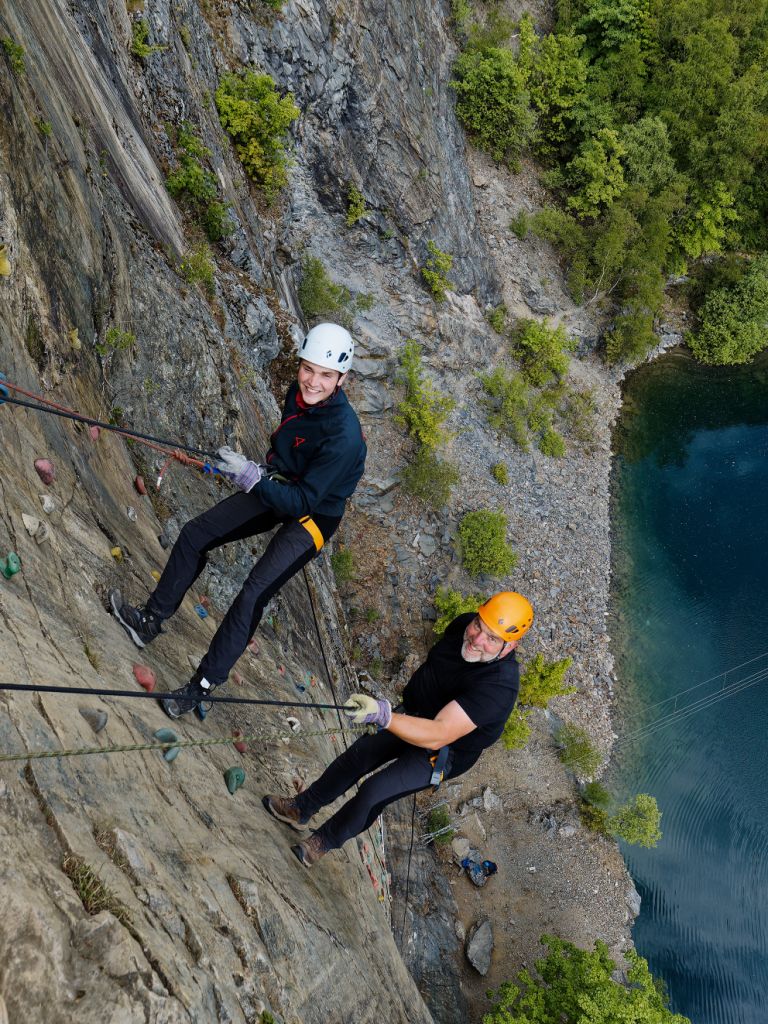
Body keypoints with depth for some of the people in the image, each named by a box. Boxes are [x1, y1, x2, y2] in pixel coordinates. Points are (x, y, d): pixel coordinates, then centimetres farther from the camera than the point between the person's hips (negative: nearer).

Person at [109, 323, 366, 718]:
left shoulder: (344, 436, -34)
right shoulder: (299, 392, -10)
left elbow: (304, 501, -32)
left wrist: (253, 479, -40)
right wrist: (266, 469, -1)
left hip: (314, 515, -8)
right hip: (282, 486, 8)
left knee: (253, 594, -18)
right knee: (194, 534, 4)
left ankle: (203, 685, -1)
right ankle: (151, 621, 21)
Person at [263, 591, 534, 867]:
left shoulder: (500, 685, -39)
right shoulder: (464, 625, -17)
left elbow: (438, 736, -45)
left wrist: (383, 715, -58)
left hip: (443, 751, -7)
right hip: (413, 714, 7)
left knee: (375, 792, -15)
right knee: (358, 754, 12)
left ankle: (324, 841, 13)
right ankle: (302, 808, 34)